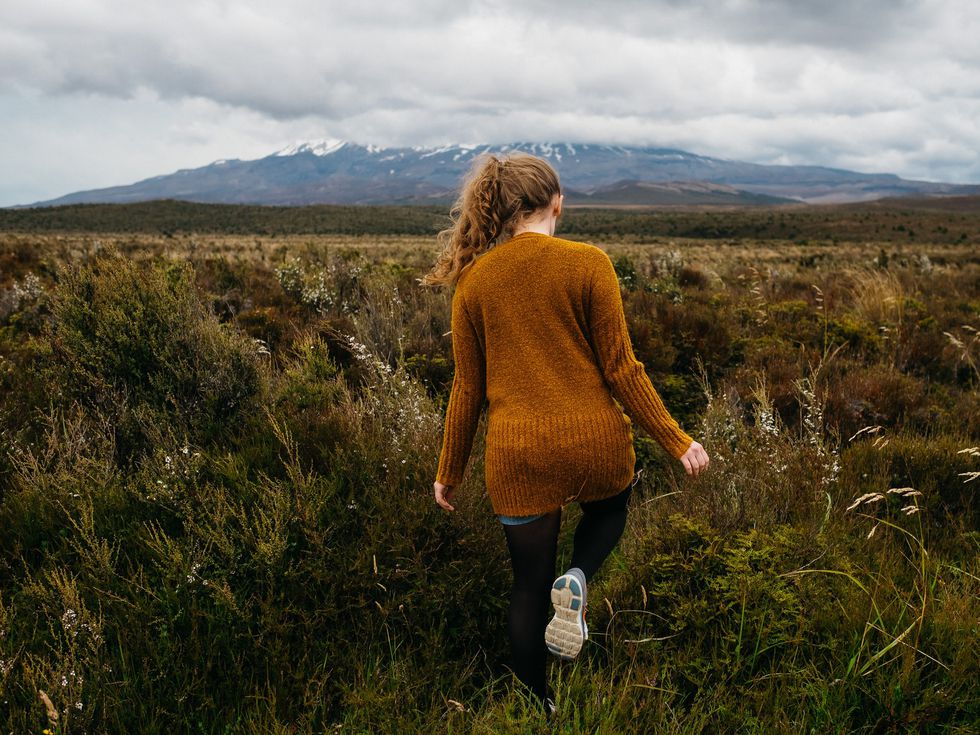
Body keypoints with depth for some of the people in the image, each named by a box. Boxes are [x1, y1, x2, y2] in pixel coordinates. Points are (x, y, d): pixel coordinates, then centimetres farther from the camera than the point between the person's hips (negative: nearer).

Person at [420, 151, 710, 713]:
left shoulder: (474, 279, 0)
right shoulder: (588, 263, -8)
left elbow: (468, 388, 4)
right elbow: (620, 368, -8)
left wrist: (450, 472, 16)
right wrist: (676, 441, 2)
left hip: (517, 455, 2)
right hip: (594, 442, -1)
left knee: (530, 586, 19)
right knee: (610, 507, 33)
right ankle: (578, 578, 4)